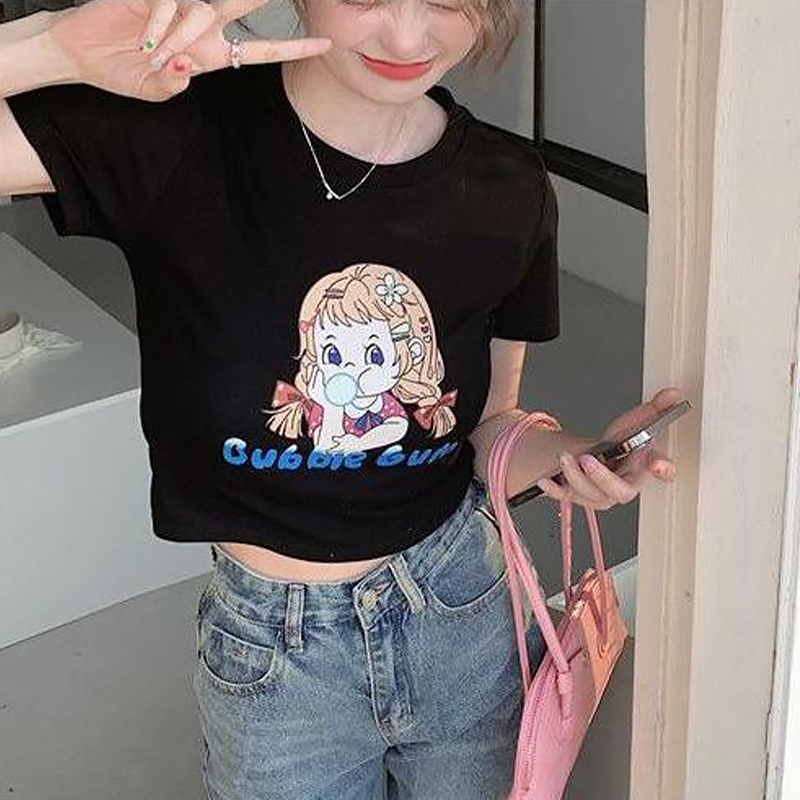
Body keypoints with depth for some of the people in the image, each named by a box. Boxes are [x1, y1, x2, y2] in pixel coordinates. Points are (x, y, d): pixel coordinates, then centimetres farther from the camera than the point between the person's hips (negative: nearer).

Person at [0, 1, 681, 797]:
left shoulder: (510, 188, -8)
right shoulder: (177, 134, -20)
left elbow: (487, 428, 2)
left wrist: (567, 456, -18)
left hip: (465, 610, 3)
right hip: (275, 645, -2)